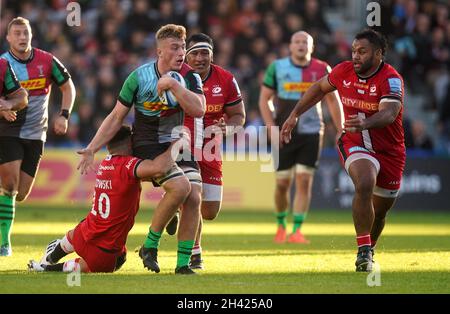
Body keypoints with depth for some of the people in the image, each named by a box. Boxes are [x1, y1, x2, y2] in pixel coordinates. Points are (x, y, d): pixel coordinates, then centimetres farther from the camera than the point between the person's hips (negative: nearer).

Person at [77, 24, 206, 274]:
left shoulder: (189, 77, -3)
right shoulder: (139, 77, -9)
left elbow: (199, 110, -20)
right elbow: (117, 117, -2)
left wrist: (174, 85, -26)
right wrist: (92, 149, -4)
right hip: (148, 145, -4)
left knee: (193, 199, -13)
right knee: (180, 187, -27)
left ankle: (183, 263, -1)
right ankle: (150, 246, -10)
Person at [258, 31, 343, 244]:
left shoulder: (321, 70, 2)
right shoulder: (277, 67, 0)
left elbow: (332, 101, 11)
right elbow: (264, 99, 3)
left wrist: (340, 131, 8)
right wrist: (272, 128, -8)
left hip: (311, 133, 0)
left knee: (304, 182, -8)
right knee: (282, 183, 3)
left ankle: (296, 231, -6)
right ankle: (281, 225, 26)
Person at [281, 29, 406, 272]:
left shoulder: (391, 79, -19)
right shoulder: (344, 71, -6)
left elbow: (389, 114, -37)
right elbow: (319, 88, 15)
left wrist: (365, 123, -56)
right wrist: (294, 115, 12)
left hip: (390, 150, 0)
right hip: (355, 144, 0)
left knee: (380, 210, 11)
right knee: (365, 185, -31)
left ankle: (368, 251, 40)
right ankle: (363, 251, -26)